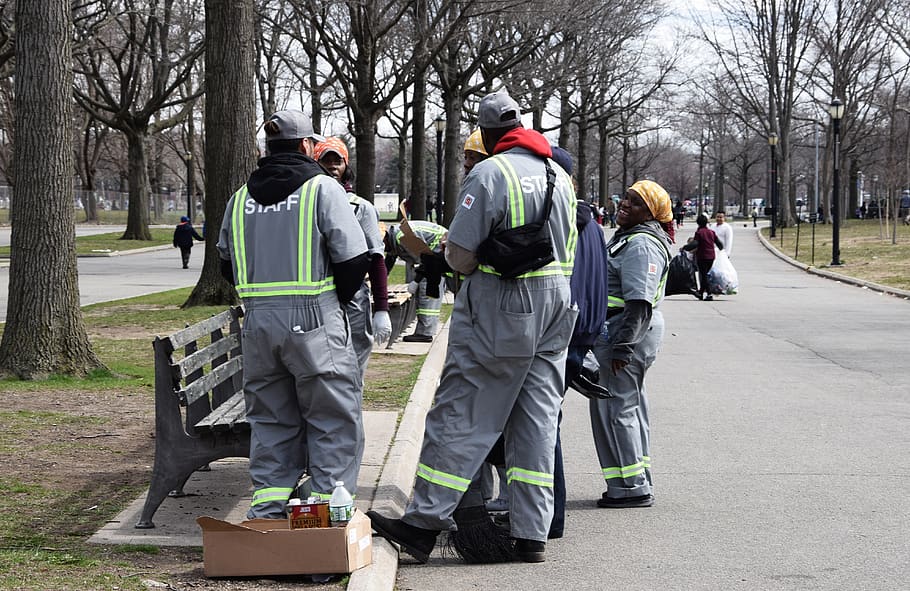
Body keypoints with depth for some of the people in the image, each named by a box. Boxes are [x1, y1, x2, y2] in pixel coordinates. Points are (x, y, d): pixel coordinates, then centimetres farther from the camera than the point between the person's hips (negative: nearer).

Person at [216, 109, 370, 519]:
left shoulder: (240, 198, 11)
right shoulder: (322, 188, -4)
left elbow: (226, 265, 18)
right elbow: (354, 258, -8)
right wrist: (337, 298, 8)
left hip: (258, 322, 5)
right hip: (314, 322, -5)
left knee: (271, 422, 14)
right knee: (334, 421, 3)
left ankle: (267, 513, 14)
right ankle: (327, 504, 0)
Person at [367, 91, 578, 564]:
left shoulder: (488, 175, -12)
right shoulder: (558, 175, 11)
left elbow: (459, 257, -14)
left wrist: (474, 264, 6)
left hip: (499, 311, -7)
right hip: (555, 307, 7)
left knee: (461, 417, -4)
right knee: (537, 421, 8)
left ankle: (424, 524, -2)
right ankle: (531, 534, 9)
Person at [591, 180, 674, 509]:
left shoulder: (641, 244, -17)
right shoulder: (627, 237, 18)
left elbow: (639, 303, -24)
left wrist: (622, 346, -25)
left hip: (627, 332, -11)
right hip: (627, 333, 11)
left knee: (615, 408, -7)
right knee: (631, 406, 15)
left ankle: (631, 488, -2)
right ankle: (637, 485, 23)